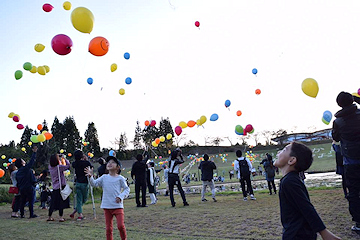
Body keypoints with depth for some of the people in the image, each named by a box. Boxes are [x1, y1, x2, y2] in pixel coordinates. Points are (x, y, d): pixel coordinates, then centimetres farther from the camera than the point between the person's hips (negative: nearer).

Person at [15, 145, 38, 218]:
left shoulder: (17, 173, 11)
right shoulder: (26, 168, -11)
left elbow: (17, 182, 15)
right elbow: (32, 161, -12)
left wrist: (19, 188, 22)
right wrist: (34, 152, -7)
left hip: (21, 189, 7)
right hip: (29, 188, -7)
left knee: (22, 201, 12)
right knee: (31, 201, 0)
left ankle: (22, 214, 15)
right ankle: (31, 214, 1)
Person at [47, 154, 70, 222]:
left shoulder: (50, 167, 3)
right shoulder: (59, 167, -15)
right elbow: (68, 166, -9)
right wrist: (65, 159, 3)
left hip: (55, 187, 6)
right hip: (61, 186, -6)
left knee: (53, 202, 14)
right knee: (61, 202, -2)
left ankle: (49, 217, 21)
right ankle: (61, 217, -1)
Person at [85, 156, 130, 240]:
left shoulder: (120, 178, 0)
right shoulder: (104, 177, 8)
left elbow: (127, 189, 4)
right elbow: (94, 183, 2)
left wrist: (121, 197, -11)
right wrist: (90, 176, -15)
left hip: (118, 206, -3)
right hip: (107, 206, 3)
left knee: (121, 225, -8)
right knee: (108, 228, 8)